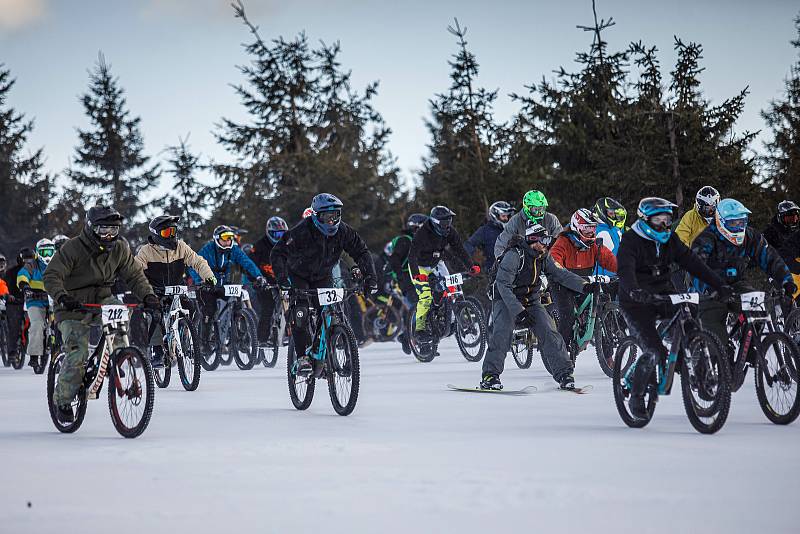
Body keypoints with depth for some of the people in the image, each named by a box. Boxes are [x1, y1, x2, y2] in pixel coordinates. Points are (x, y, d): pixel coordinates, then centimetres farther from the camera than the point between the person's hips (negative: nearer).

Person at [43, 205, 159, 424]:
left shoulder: (120, 248, -3)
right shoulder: (73, 248, -17)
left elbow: (135, 275, 0)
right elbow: (51, 276, -22)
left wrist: (148, 295, -19)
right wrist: (62, 297, -41)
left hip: (102, 300, 4)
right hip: (74, 307, -4)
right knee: (77, 355, -16)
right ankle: (63, 400, 4)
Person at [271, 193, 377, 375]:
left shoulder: (343, 231, -17)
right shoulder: (302, 231, -28)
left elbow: (361, 252, -9)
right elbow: (278, 253, -30)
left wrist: (370, 277, -22)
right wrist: (282, 278, -44)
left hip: (323, 278, 4)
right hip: (298, 276, -4)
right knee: (301, 311, -25)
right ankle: (303, 357, -22)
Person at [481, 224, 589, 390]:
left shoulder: (544, 257, -1)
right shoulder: (514, 255, -22)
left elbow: (560, 274, 1)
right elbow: (503, 285, -24)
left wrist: (584, 285, -14)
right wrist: (519, 311, -29)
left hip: (531, 301, 5)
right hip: (506, 300, -5)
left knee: (549, 332, -11)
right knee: (502, 333, -26)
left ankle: (564, 374, -7)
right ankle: (490, 375, -19)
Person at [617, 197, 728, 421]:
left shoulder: (670, 239, 5)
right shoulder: (631, 240, -12)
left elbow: (692, 262, -1)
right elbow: (625, 269, -28)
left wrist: (719, 285, -11)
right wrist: (634, 290, -49)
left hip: (665, 294, 5)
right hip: (637, 302, -5)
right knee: (654, 352, -17)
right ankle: (636, 397, 2)